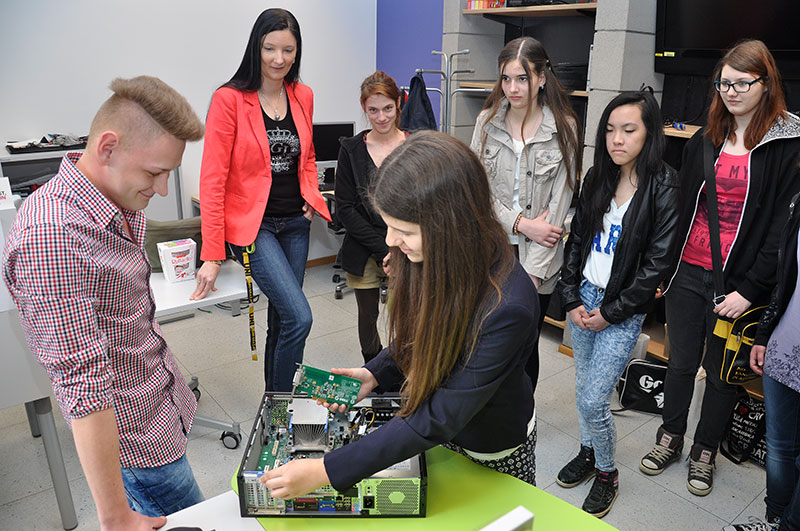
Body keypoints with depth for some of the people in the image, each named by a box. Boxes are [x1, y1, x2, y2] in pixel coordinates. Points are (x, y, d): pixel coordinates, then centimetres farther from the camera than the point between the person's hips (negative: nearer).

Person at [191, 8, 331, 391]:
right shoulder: (230, 99, -10)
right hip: (252, 224, -5)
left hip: (295, 223, 6)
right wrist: (212, 255, -17)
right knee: (299, 317, -15)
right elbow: (213, 179, -13)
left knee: (281, 318, 14)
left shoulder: (303, 97, 6)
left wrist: (311, 193, -1)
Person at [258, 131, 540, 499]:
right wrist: (376, 373, -12)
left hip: (495, 448, -5)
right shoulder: (427, 260, -19)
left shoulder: (507, 307, -40)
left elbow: (440, 418, -35)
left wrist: (328, 470, -33)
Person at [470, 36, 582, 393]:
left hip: (537, 258, -1)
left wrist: (533, 270, -12)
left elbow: (558, 203, -8)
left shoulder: (563, 129, -5)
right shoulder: (488, 121, 2)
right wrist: (520, 223, -14)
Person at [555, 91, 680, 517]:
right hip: (584, 297, 5)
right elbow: (576, 239, 7)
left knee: (592, 400, -3)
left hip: (623, 310, -5)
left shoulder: (663, 189, -14)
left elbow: (656, 264, -14)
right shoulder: (597, 178, 3)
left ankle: (607, 473, 23)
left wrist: (610, 313, -12)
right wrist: (571, 299, -1)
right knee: (583, 387, 16)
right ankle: (588, 452, 40)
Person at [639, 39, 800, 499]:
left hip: (739, 283, -3)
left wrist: (751, 289, -14)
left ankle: (705, 452, 34)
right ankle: (670, 439, 36)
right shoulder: (704, 141, 8)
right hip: (688, 273, 4)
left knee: (722, 372, 12)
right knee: (681, 363, 15)